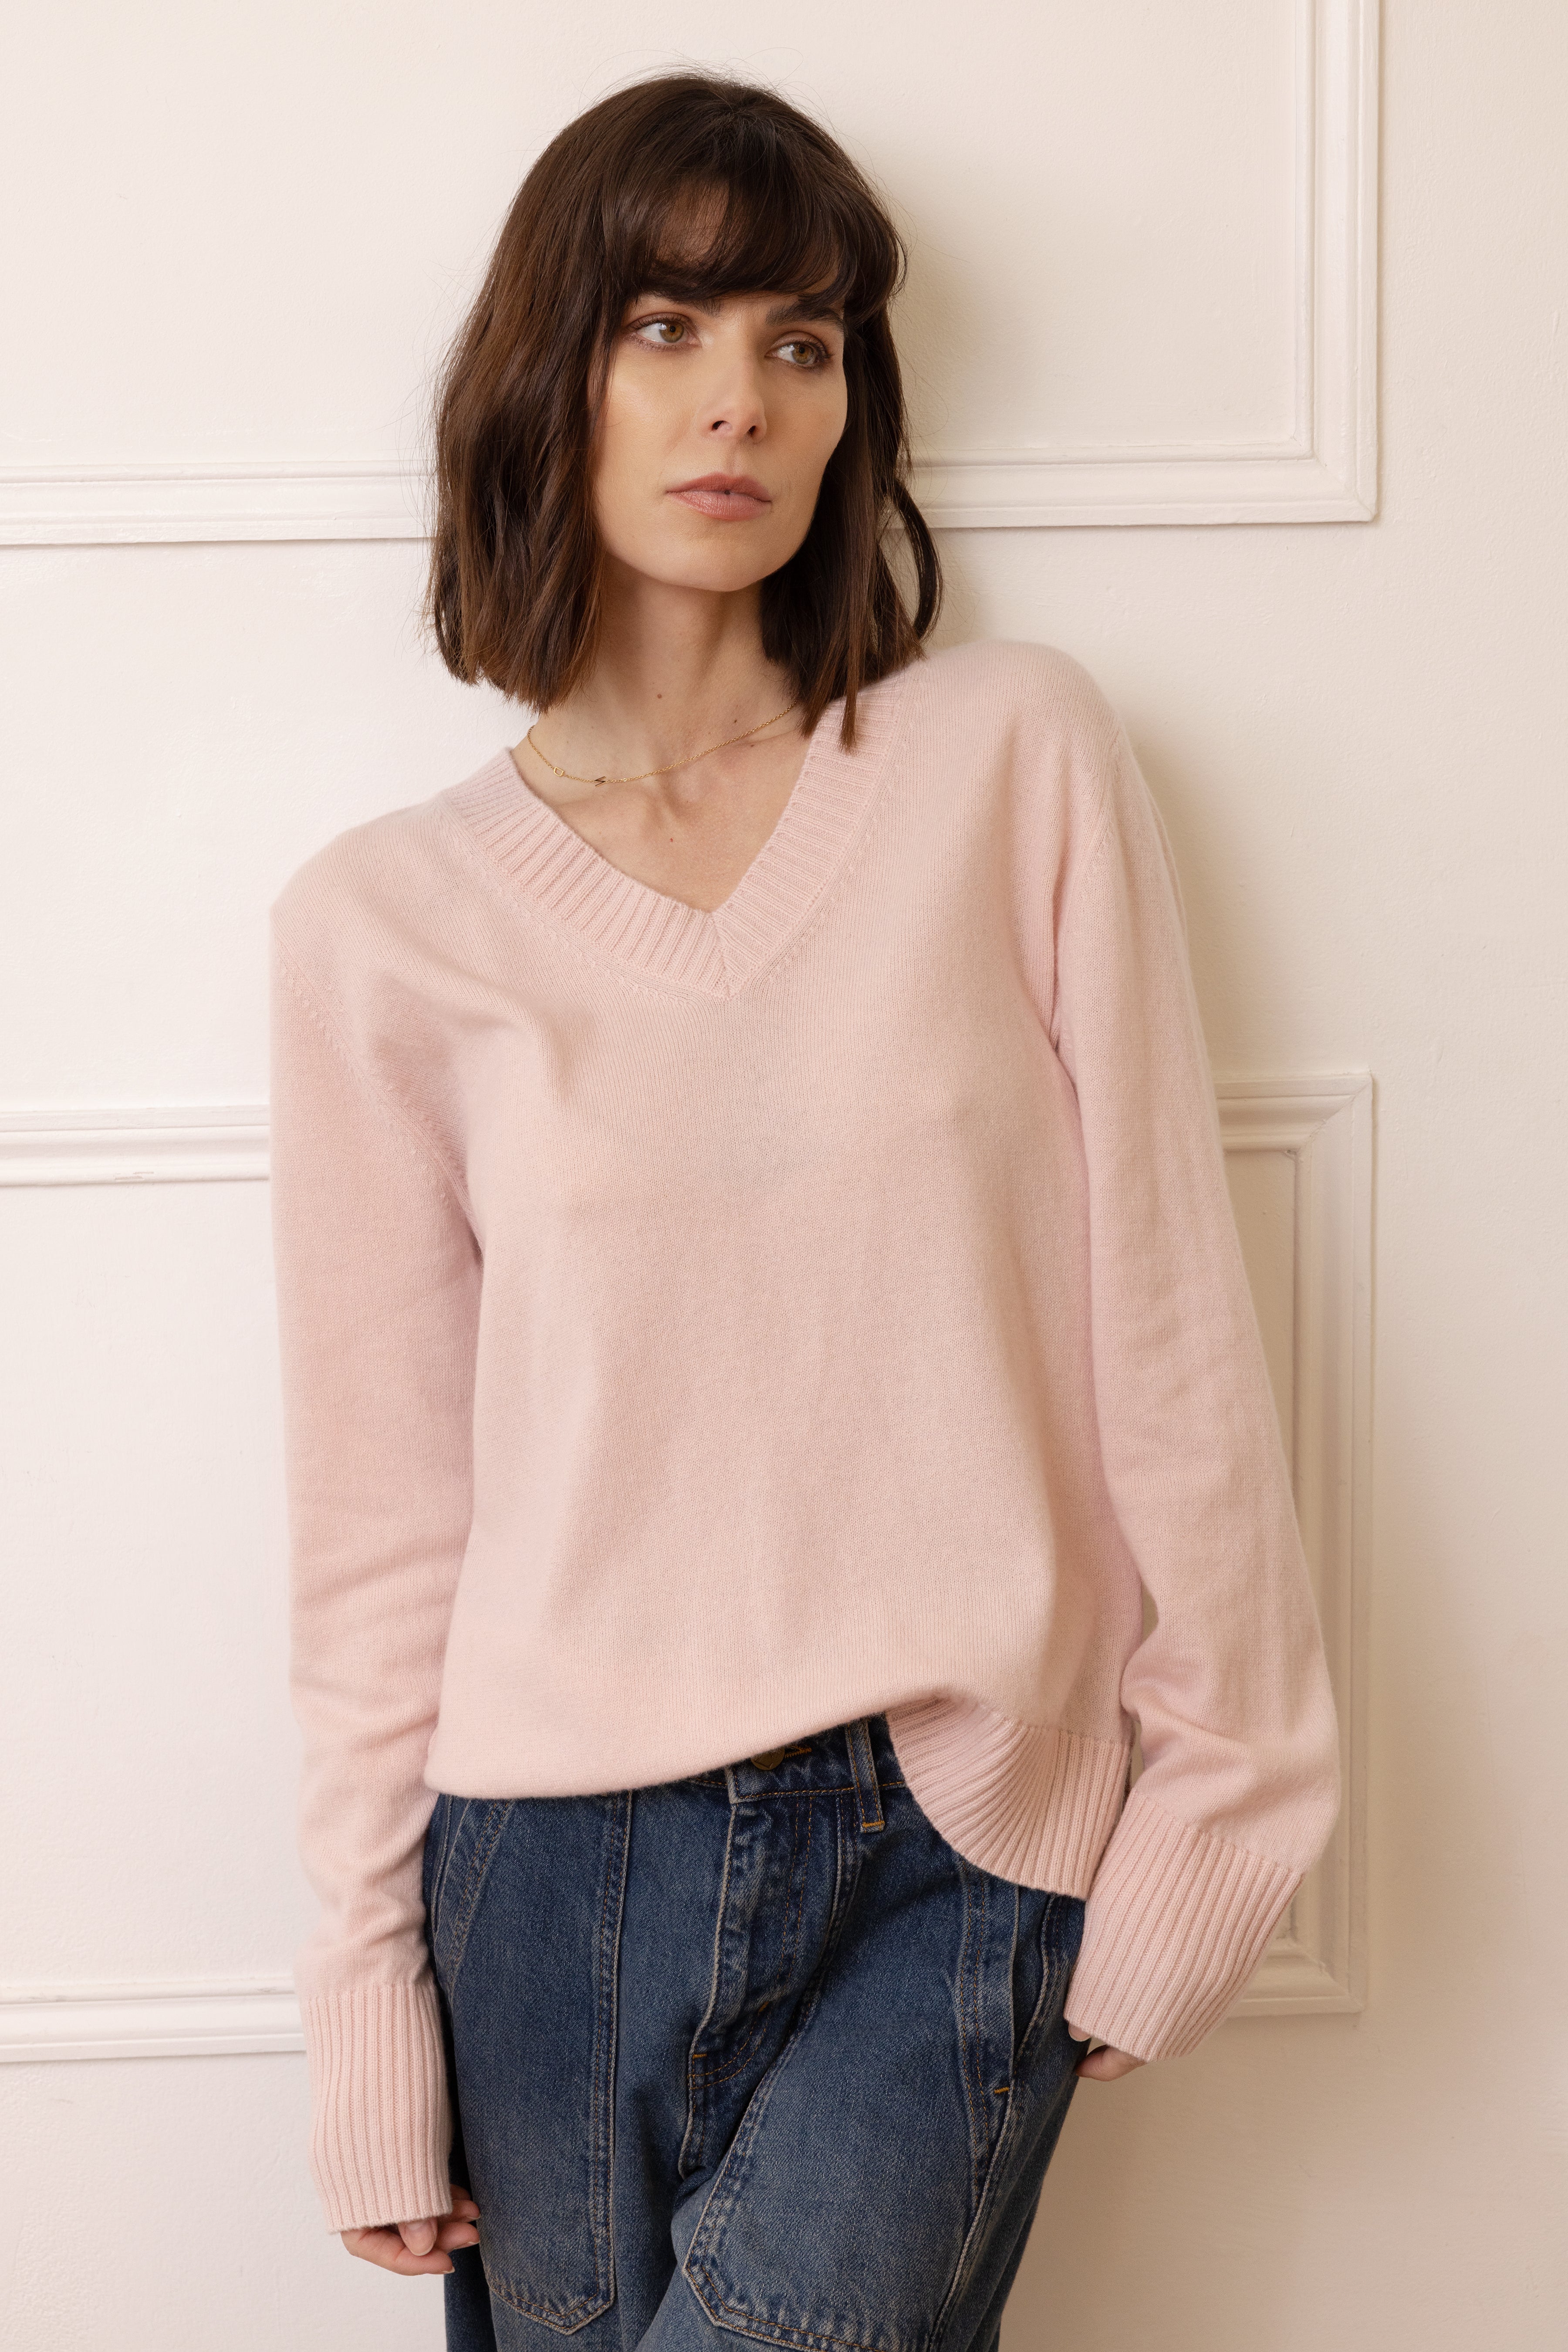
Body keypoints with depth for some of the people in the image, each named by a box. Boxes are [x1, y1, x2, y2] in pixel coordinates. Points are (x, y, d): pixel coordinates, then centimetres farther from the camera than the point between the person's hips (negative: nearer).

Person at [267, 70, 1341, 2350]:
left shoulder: (1021, 760, -1)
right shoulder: (385, 922, 1)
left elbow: (1167, 1310, 0)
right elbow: (380, 1509, 3)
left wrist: (1215, 1813, -1)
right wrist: (375, 2026, 3)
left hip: (963, 1852, -1)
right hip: (564, 1862, 1)